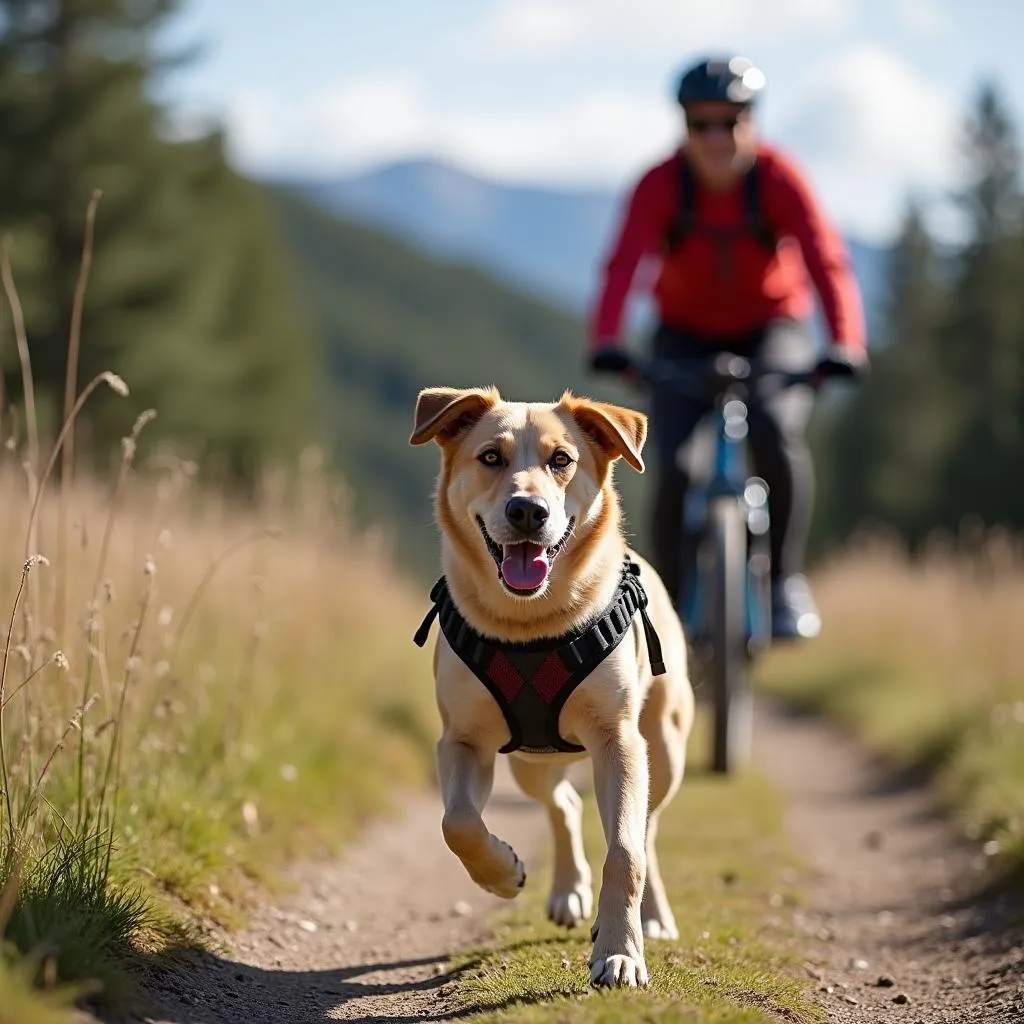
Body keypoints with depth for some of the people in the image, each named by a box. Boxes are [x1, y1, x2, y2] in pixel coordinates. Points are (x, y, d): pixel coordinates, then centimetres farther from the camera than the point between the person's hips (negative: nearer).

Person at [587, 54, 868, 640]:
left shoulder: (779, 180, -21)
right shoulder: (661, 185, -19)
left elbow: (826, 260, -32)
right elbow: (625, 263, -32)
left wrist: (845, 346, -48)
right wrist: (607, 344, -49)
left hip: (772, 330, -1)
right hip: (686, 336, 1)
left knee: (776, 432, -29)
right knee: (676, 470, -16)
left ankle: (786, 580, -13)